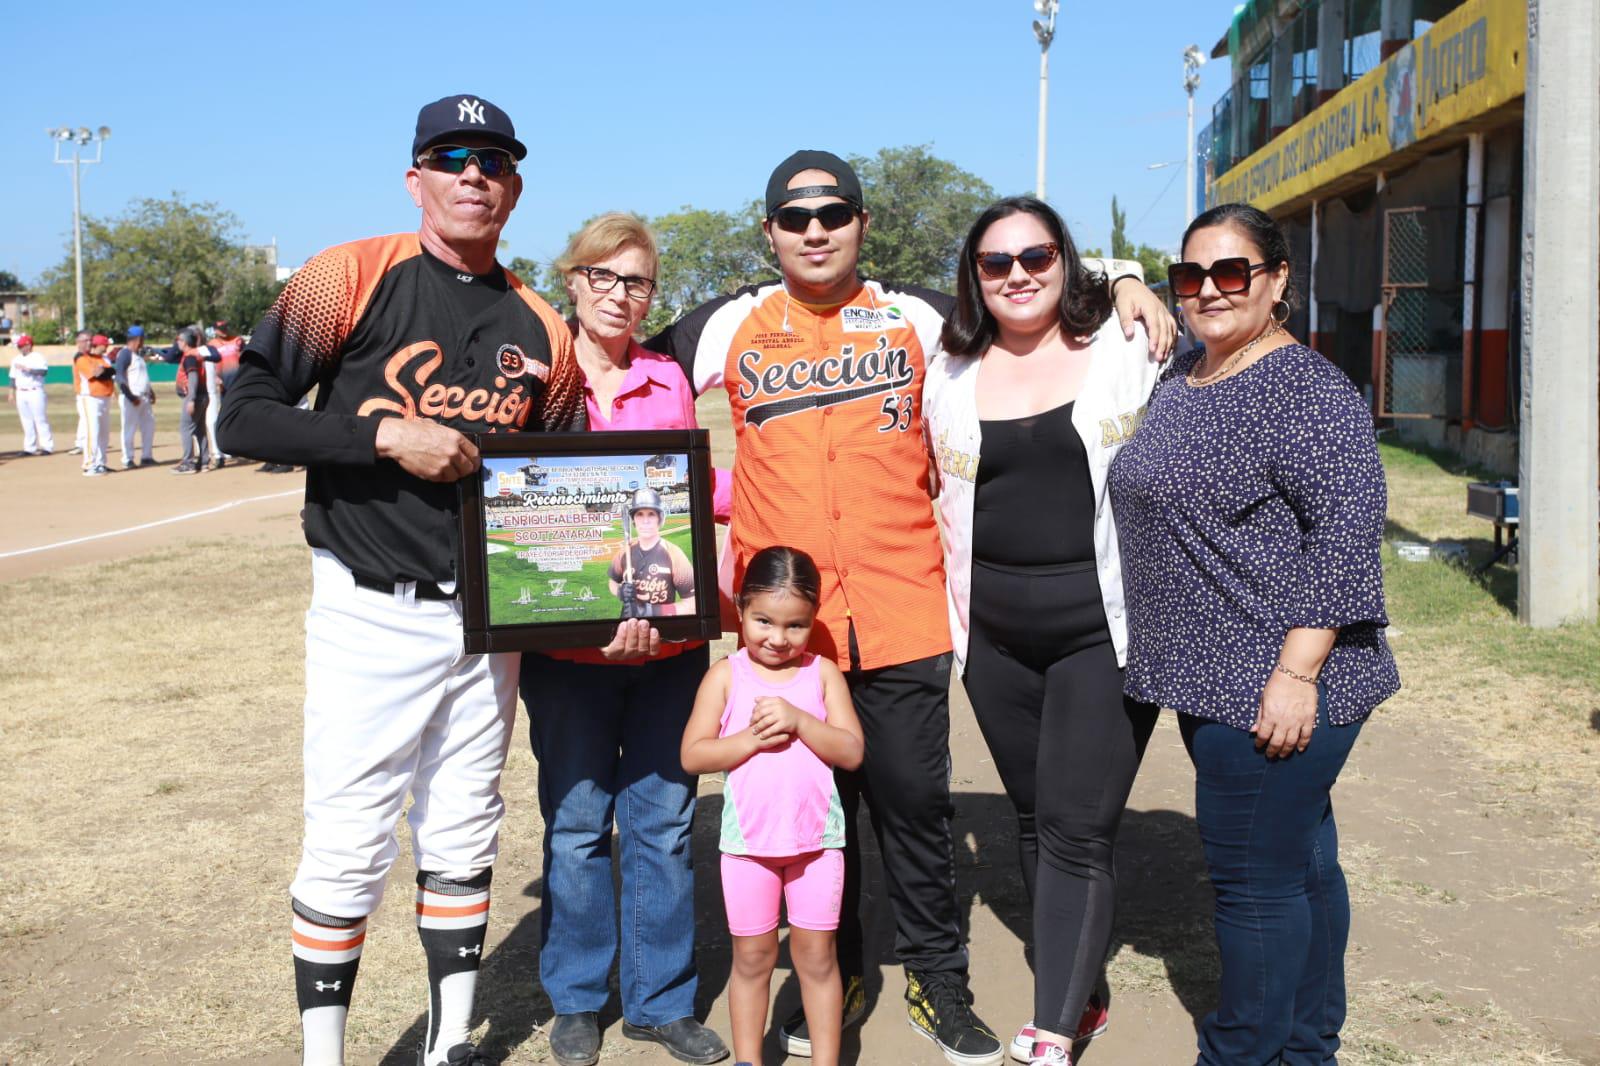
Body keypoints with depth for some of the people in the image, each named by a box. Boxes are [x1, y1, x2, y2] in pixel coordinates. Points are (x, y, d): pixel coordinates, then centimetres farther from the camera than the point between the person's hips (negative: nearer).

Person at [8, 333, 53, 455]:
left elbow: (44, 371, -22)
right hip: (21, 394, 6)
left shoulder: (38, 358, -5)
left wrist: (27, 369, -27)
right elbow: (13, 377, 19)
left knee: (41, 420, -7)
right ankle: (29, 448, 9)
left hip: (35, 393, -6)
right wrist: (12, 392, 16)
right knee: (26, 422, 6)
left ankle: (47, 446, -5)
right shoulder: (16, 359, 14)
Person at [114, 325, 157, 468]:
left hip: (144, 397, 9)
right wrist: (131, 397, -23)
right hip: (131, 399, -9)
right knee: (129, 428, -4)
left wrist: (150, 391, 15)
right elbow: (120, 377, -20)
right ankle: (127, 460, 1)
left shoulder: (139, 353, 16)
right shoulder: (125, 353, -12)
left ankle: (146, 457, 21)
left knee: (149, 425, 13)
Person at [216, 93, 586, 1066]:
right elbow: (243, 417, -9)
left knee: (464, 841, 14)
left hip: (488, 620, 4)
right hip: (374, 618, -4)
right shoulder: (354, 276, -6)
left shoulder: (540, 330, 6)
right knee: (348, 848, 1)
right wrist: (387, 433, -20)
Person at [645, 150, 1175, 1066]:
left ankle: (938, 980, 26)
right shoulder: (732, 326, 6)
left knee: (916, 803, 7)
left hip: (903, 617, 0)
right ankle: (837, 979, 31)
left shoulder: (916, 318, 6)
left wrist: (1122, 284, 3)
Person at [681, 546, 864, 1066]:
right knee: (752, 956, 11)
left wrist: (798, 721, -19)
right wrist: (750, 739, -19)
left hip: (816, 839, 0)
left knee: (817, 955, 8)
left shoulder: (822, 673, -1)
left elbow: (852, 752, -6)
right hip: (748, 841, 0)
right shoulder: (726, 676, -2)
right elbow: (692, 755, -7)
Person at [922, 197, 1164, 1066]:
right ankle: (1079, 991, 31)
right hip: (995, 637, 4)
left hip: (1103, 631, -4)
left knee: (1077, 834, -5)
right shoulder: (948, 375, 8)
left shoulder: (1126, 351, -1)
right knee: (1036, 825, 14)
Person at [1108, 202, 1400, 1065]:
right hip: (1212, 677, 9)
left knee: (1256, 877, -1)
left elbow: (1346, 531, -20)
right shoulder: (1182, 377, 14)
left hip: (1274, 690, -9)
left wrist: (1296, 672, -23)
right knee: (1300, 863, 18)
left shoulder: (1307, 392, -13)